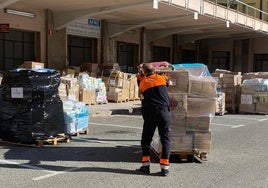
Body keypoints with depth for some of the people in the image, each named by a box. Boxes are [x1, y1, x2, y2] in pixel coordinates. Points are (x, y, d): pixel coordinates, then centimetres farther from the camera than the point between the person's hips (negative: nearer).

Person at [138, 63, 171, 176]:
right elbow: (167, 84, 25)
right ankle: (164, 167, -2)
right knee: (165, 139, 4)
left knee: (146, 139, 13)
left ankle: (146, 164, 8)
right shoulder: (161, 78, 8)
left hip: (149, 112, 1)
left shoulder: (142, 83, 9)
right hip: (164, 111, 0)